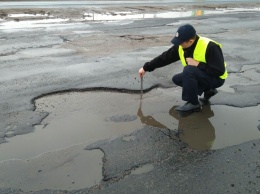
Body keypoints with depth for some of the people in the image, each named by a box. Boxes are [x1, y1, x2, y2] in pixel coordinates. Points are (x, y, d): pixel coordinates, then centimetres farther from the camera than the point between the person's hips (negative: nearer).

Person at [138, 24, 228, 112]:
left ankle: (193, 104, -14)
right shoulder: (181, 47, -10)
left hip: (216, 78, -8)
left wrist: (198, 64, -31)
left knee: (188, 70, -30)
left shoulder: (210, 47, -30)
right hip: (201, 76, 8)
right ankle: (208, 90, 10)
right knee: (176, 79, 2)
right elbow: (165, 58, -4)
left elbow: (219, 71, -31)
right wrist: (146, 68, -2)